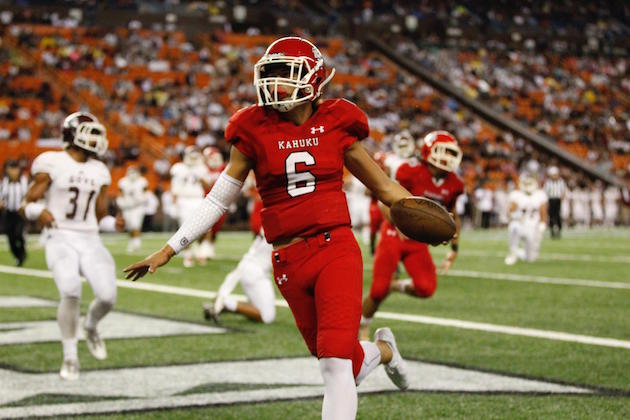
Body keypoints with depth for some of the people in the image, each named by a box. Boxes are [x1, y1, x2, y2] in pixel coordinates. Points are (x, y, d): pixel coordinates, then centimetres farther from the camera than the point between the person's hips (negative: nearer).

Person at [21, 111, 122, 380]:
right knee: (70, 292, -26)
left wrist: (113, 224, -2)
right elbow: (28, 204, -4)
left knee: (107, 296, -12)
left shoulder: (99, 171, 13)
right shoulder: (51, 164, -4)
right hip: (61, 239, -5)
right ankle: (70, 357, -7)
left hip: (90, 241, 5)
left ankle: (91, 327, 25)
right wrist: (38, 211, -26)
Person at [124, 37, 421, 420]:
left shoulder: (336, 125, 1)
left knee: (336, 366, -15)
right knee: (347, 366, 9)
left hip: (336, 249, -1)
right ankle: (382, 350, 45)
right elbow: (218, 201, 8)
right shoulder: (255, 132, 2)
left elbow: (384, 187, 10)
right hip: (289, 262, 2)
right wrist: (168, 251, 6)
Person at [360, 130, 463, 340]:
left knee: (426, 288, -14)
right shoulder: (411, 173, -17)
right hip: (393, 236, -5)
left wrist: (454, 248, 12)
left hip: (418, 242, 5)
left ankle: (396, 286, 17)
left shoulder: (452, 185, -1)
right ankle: (362, 328, 17)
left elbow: (453, 216, 15)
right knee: (379, 290, -8)